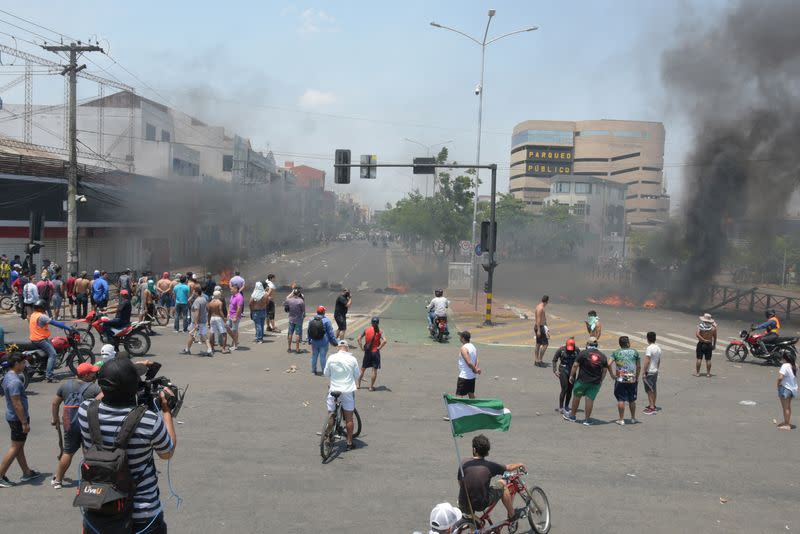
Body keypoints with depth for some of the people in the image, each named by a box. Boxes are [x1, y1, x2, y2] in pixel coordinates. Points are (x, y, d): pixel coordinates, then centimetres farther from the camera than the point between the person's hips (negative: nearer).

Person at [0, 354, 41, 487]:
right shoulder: (14, 381, -24)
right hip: (18, 418, -10)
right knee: (15, 448, -2)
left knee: (19, 446, 16)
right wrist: (24, 422, -21)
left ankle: (27, 473, 26)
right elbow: (17, 404, -25)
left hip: (13, 416, 10)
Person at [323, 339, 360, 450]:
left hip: (333, 390, 0)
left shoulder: (331, 358, -5)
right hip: (348, 390, 0)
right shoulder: (352, 359, -6)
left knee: (330, 415, 14)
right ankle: (349, 442, 13)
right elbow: (357, 375, 4)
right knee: (349, 418, 8)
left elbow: (326, 373, 4)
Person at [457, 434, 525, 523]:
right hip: (481, 505, -2)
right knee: (502, 483, 18)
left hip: (464, 508, 2)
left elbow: (460, 484, 7)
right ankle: (511, 515, 27)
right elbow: (509, 467, 12)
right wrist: (520, 465, 33)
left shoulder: (464, 464, -4)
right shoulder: (490, 466, -7)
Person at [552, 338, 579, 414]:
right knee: (564, 389, -9)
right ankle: (560, 408, -1)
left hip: (572, 371, 3)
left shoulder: (576, 350, -5)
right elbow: (554, 360, 0)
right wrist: (555, 370, -7)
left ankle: (566, 407, 21)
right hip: (563, 370, -3)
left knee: (570, 390, 6)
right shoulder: (561, 350, -10)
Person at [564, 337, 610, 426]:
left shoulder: (583, 353, -8)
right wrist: (600, 381, 17)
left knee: (576, 397, 13)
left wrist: (571, 376, 3)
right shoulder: (602, 356, 4)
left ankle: (572, 415, 24)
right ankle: (587, 419, 10)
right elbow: (604, 370, 8)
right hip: (595, 382, 3)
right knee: (590, 399, 6)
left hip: (582, 380, -2)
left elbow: (575, 365, -8)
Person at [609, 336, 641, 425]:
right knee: (632, 400, 14)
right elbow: (639, 367, 5)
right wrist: (637, 377, 16)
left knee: (621, 400, 3)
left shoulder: (616, 352, 1)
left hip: (620, 380, -1)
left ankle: (621, 419, 5)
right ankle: (633, 418, 26)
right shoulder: (635, 352, 3)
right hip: (632, 380, 1)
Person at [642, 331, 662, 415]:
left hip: (649, 372, -8)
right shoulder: (658, 348, 7)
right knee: (653, 389, 16)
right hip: (655, 371, 8)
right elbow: (659, 361, 16)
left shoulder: (649, 348, -19)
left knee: (649, 390, -3)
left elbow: (647, 361, -21)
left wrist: (645, 372, -16)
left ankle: (651, 408, -3)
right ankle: (653, 405, 26)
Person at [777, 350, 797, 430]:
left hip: (785, 388, -8)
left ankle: (786, 425, 9)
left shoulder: (785, 366, -22)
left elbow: (780, 377, -31)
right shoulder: (794, 365, 3)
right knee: (788, 407, 21)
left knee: (785, 407, 2)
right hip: (792, 388, 8)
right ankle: (787, 422, 33)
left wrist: (778, 384, -12)